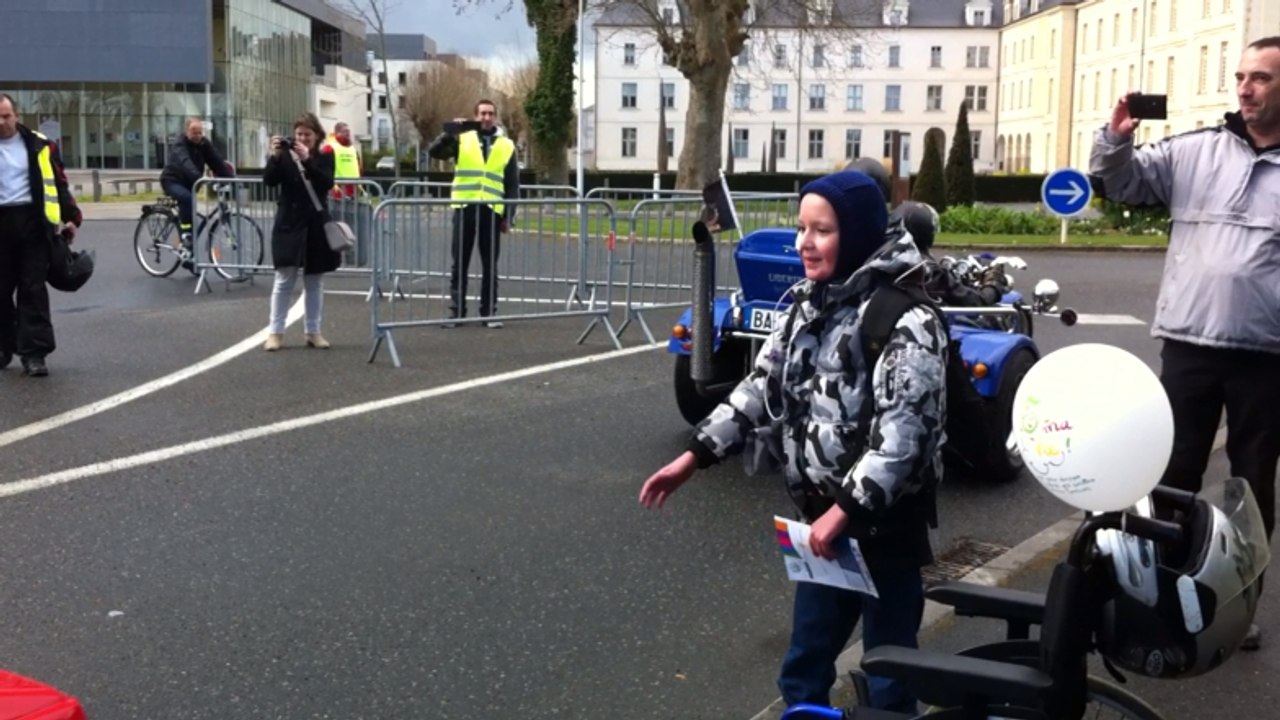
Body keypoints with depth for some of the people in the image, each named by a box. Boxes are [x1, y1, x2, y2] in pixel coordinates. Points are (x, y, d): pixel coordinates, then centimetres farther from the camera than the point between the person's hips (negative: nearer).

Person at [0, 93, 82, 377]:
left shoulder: (38, 145, 4)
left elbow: (59, 183, 10)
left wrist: (71, 217, 6)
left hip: (32, 221, -1)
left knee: (33, 288, -1)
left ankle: (34, 352, 0)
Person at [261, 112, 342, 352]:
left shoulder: (325, 158, 3)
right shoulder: (285, 156, 2)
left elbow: (327, 183, -14)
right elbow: (269, 181, -9)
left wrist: (307, 160, -24)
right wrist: (275, 157, -23)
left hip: (316, 226, 1)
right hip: (289, 225, -1)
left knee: (314, 282, 8)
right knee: (284, 280, -1)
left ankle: (313, 332, 15)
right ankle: (275, 332, 4)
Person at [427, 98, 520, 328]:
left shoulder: (507, 146, 9)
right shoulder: (462, 140, 7)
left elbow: (513, 185, 9)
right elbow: (434, 151, -5)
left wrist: (509, 216, 3)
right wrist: (449, 132, -18)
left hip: (492, 211, 1)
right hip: (465, 208, 0)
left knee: (490, 265, 5)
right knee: (460, 263, 3)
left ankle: (489, 312, 12)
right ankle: (456, 311, 10)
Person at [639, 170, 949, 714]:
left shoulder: (906, 317, -17)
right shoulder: (810, 306, 8)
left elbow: (903, 429, -24)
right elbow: (762, 385, 11)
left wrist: (846, 509, -28)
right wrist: (695, 455, 5)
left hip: (884, 519, -7)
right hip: (821, 512, 8)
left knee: (889, 672, 7)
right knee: (804, 667, 20)